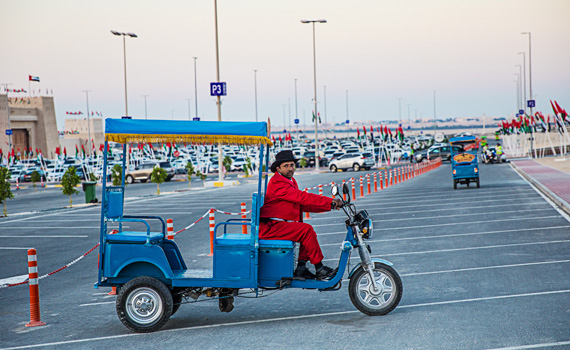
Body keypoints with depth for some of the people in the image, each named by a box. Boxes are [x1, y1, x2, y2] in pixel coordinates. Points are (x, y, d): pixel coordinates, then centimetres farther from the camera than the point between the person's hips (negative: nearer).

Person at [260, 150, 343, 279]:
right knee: (306, 230, -20)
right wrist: (330, 201, -23)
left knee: (309, 233, 1)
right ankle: (319, 268, -14)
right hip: (270, 227, -10)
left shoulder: (291, 181, 19)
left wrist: (330, 205, 3)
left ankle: (301, 267, -1)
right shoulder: (277, 183, -14)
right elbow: (302, 197, -22)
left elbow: (304, 205, 14)